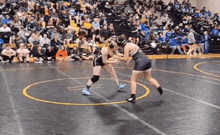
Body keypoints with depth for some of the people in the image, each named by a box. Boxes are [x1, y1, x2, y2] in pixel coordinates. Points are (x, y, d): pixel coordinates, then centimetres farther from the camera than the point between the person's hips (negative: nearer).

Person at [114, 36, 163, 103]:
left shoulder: (126, 47, -8)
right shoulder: (130, 44, 18)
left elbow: (125, 59, -8)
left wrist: (117, 57, 3)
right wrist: (130, 60, 17)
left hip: (140, 62, -9)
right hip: (147, 60, 9)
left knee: (133, 80, 3)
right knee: (149, 78, 25)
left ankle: (133, 97, 3)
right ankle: (160, 89, 22)